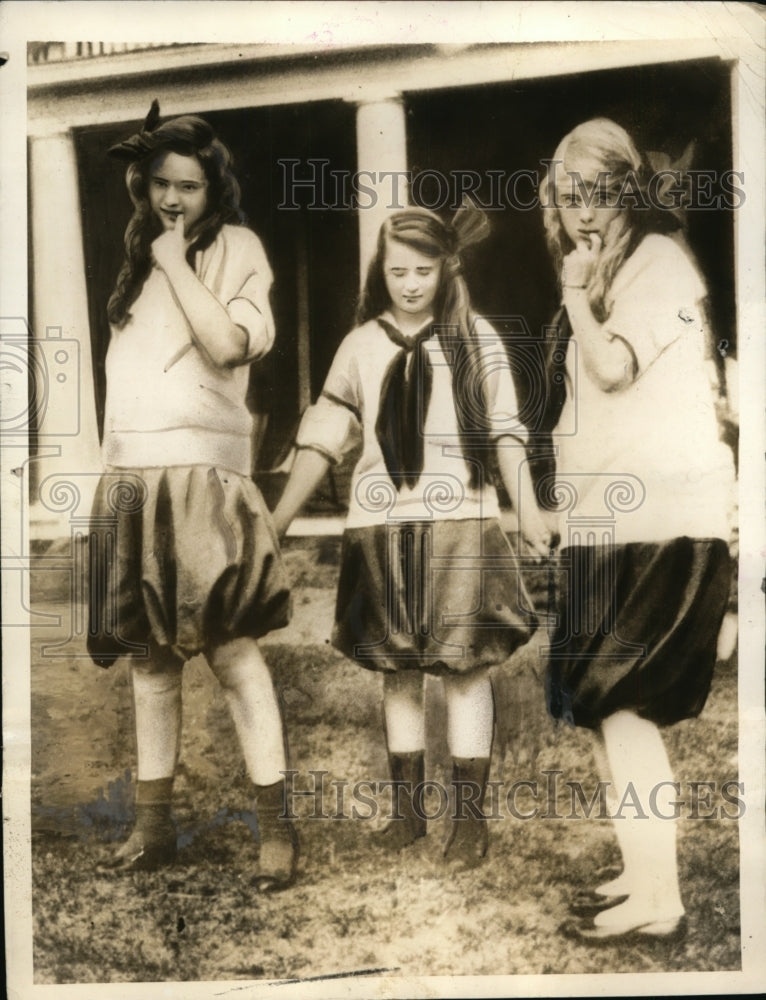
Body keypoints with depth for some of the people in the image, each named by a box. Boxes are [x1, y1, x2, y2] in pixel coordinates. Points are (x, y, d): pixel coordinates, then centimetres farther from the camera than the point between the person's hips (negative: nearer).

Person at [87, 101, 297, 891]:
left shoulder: (236, 248, 2)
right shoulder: (136, 255, 18)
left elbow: (226, 342, -14)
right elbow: (123, 367, 20)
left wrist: (176, 261, -7)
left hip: (199, 474, -6)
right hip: (130, 476, 6)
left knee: (230, 648, -10)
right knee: (147, 655, 8)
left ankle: (275, 825, -3)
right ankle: (152, 825, 17)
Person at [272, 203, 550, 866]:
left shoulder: (476, 339, 3)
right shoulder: (361, 346, 7)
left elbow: (504, 432, 4)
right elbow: (323, 439, 8)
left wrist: (529, 510, -2)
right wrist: (276, 520, 6)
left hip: (461, 524, -2)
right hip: (383, 529, 2)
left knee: (467, 668, -1)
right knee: (398, 670, 9)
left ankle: (471, 817, 10)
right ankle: (408, 809, 22)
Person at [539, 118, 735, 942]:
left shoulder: (658, 260, -5)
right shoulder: (607, 273, 22)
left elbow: (613, 366, -19)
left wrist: (575, 291, -6)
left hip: (658, 519, -9)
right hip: (608, 519, 9)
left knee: (618, 702, -10)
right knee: (598, 700, 11)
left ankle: (658, 903, -3)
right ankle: (640, 874, 22)